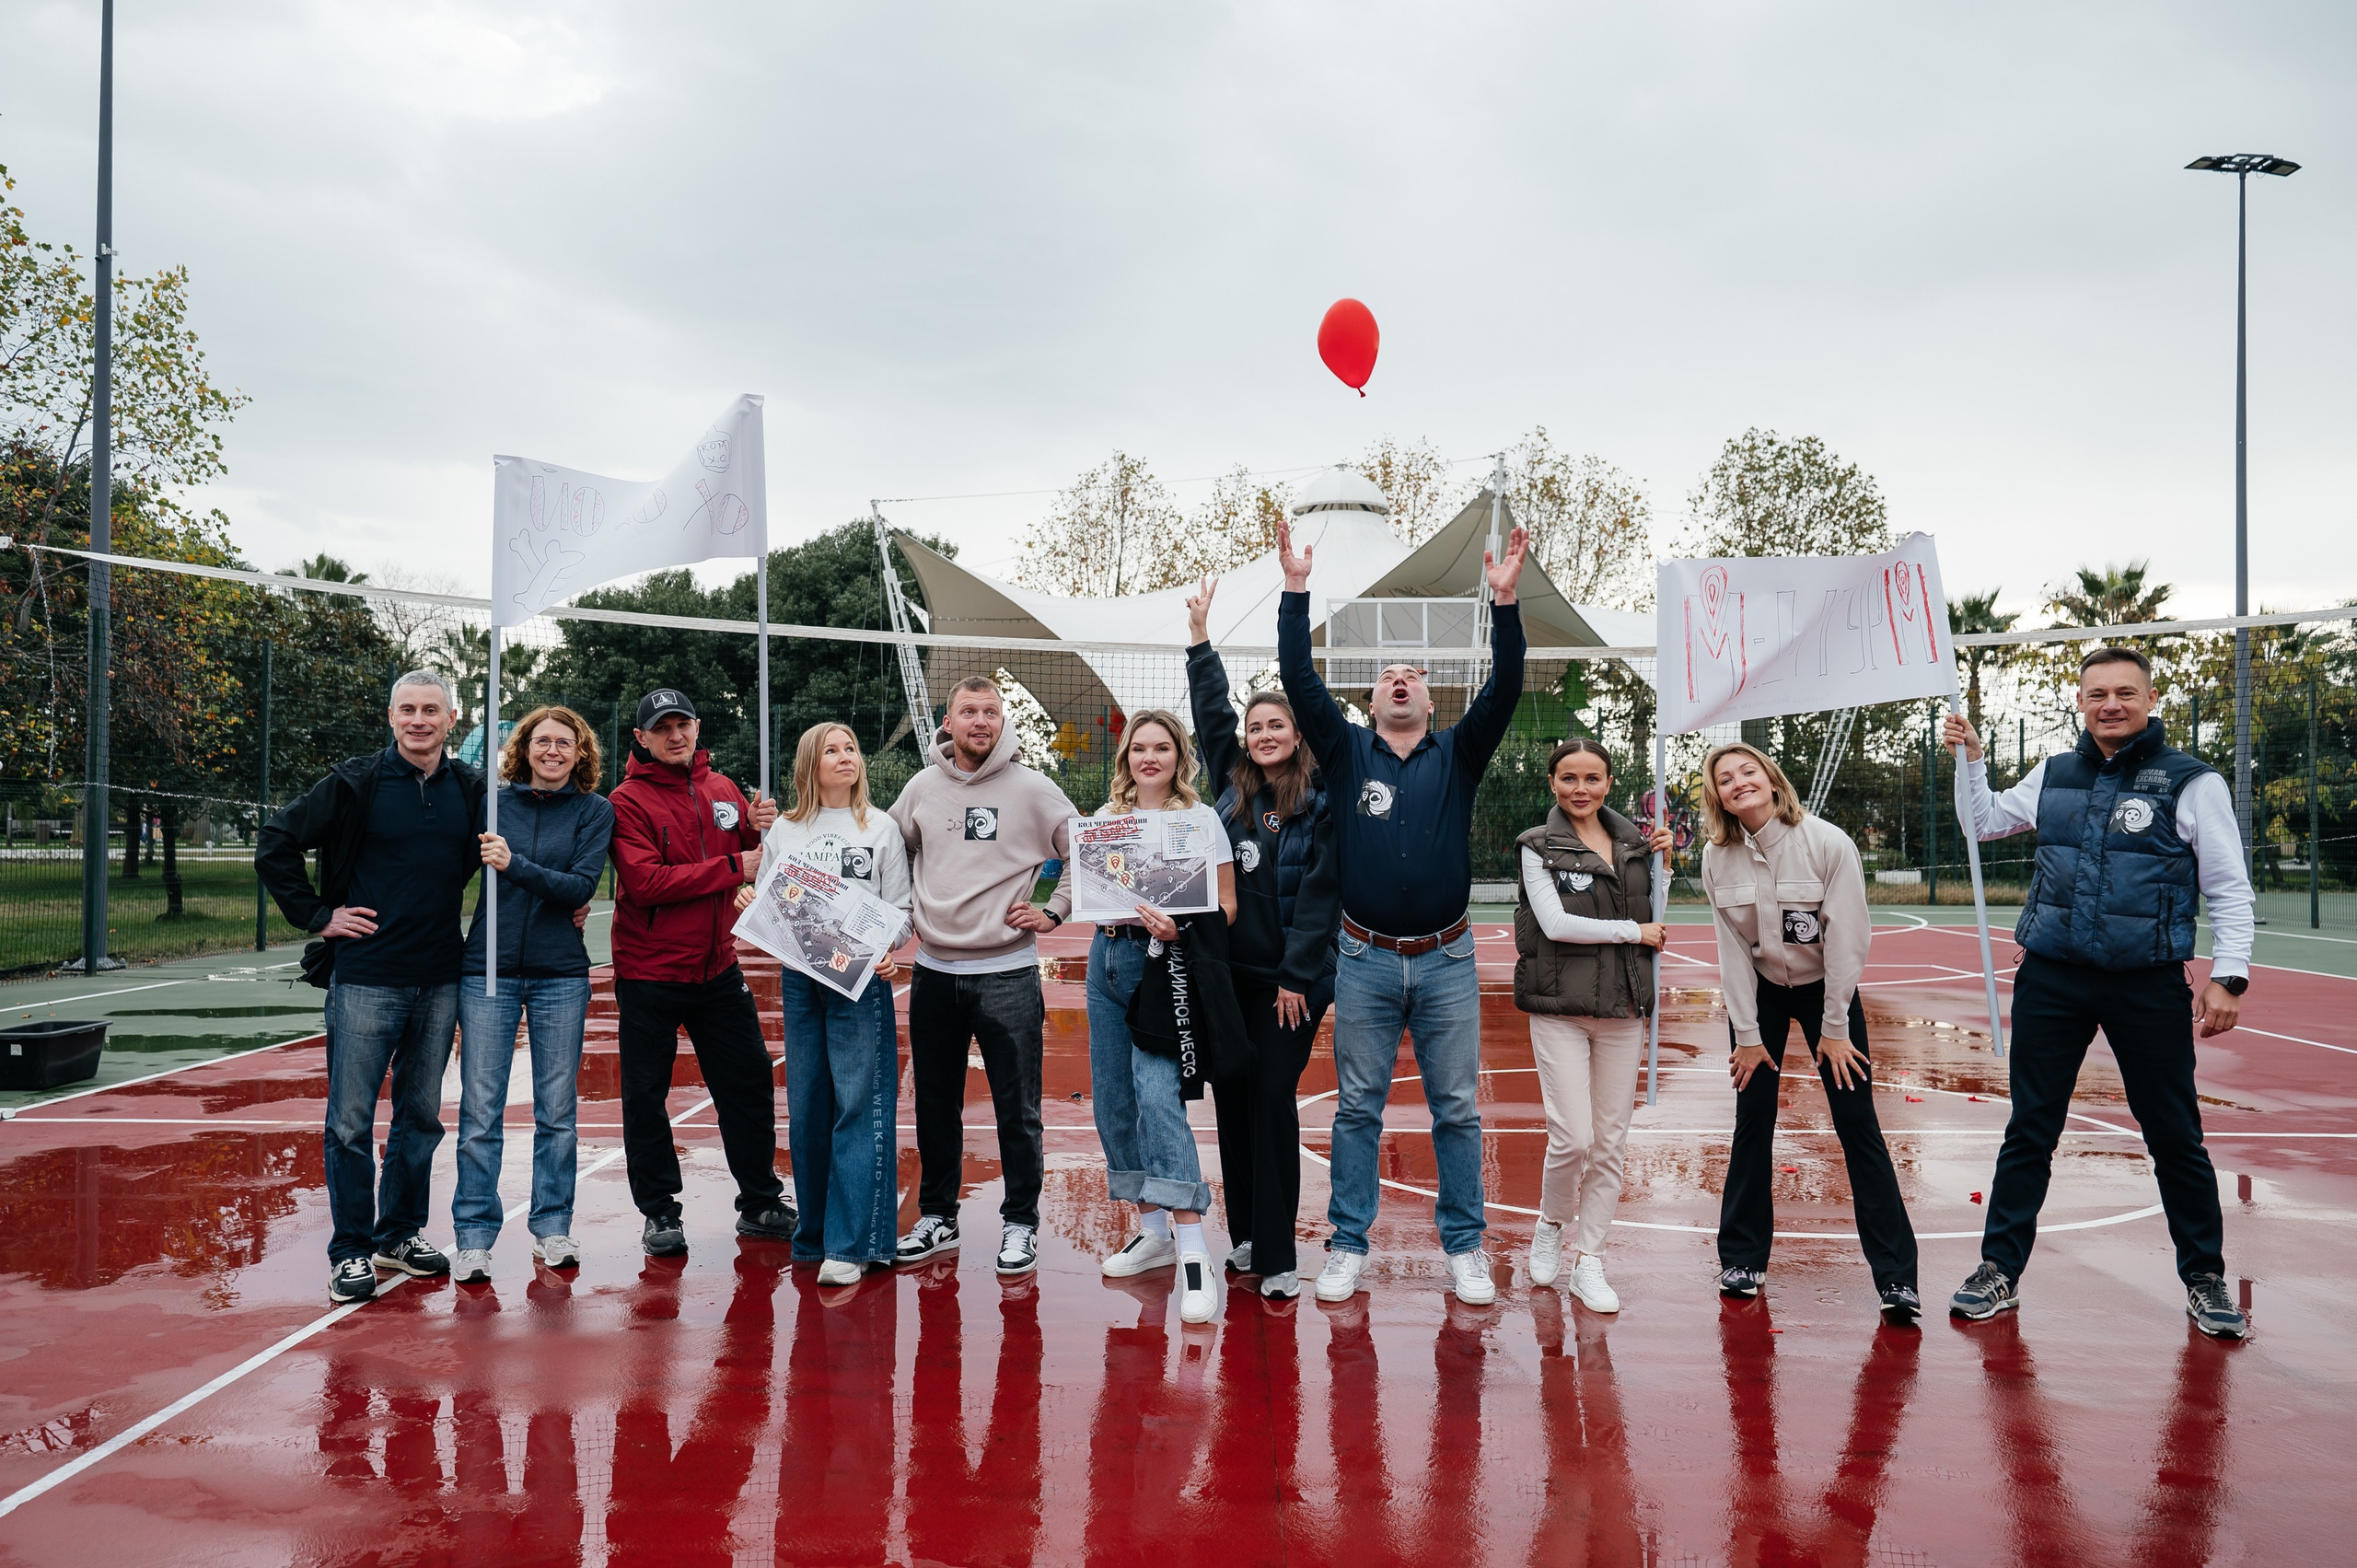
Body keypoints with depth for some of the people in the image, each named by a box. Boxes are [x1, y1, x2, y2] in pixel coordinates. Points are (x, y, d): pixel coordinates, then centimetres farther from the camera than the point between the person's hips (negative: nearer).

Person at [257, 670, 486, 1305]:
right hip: (365, 979, -4)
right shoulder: (356, 782, -6)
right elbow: (274, 843, -1)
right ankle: (350, 1251, 12)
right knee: (351, 1122, 0)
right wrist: (317, 915, -5)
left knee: (422, 1116, 12)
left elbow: (479, 857, 24)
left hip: (439, 982, 4)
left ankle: (399, 1234, 27)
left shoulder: (470, 790, 5)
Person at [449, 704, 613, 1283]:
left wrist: (515, 865, -21)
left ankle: (552, 1226, 19)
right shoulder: (494, 802, 4)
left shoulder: (595, 811, 2)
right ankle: (474, 1236, 8)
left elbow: (581, 886, -11)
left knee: (557, 1110, 7)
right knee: (480, 1110, 0)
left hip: (560, 975, 0)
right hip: (488, 969, 0)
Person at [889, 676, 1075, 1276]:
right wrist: (903, 911, 9)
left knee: (1017, 1109, 1)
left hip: (1007, 973, -3)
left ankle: (1020, 1223, 15)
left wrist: (1053, 911, -5)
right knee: (935, 1106, 13)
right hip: (934, 972, 3)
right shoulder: (922, 788, 5)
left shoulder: (1033, 790, -4)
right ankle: (937, 1217, 27)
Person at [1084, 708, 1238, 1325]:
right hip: (1108, 956, 6)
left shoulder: (1200, 818, -1)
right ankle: (1155, 1229, 22)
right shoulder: (1106, 816, 14)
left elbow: (1226, 907, -4)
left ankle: (1192, 1250, -21)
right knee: (1111, 1099, 7)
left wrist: (1178, 929, -22)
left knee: (1157, 1093, -20)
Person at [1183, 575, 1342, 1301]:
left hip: (1290, 980, -5)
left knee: (1273, 1103, -5)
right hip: (1226, 973, 5)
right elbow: (1212, 717, 13)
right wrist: (1200, 640, 11)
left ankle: (1277, 1256, 0)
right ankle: (1243, 1235, 21)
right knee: (1231, 1102, 9)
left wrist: (1296, 977, -12)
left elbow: (1319, 895, -9)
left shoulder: (1320, 804, -5)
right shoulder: (1232, 791, 8)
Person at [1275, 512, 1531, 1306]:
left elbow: (1504, 689, -8)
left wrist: (1505, 600, -17)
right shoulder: (1348, 751, 5)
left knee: (1457, 1109, 7)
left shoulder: (1458, 754, 6)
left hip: (1446, 961, 0)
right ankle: (1348, 1247, 15)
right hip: (1365, 961, 0)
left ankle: (1465, 1248, 17)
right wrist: (1296, 589, -11)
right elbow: (1299, 679, -5)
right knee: (1358, 1108, 7)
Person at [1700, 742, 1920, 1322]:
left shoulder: (1829, 844, -21)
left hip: (1826, 988, -2)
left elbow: (1846, 939, -17)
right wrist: (1747, 1034, -6)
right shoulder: (1717, 859, -11)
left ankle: (1896, 1277, -2)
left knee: (1858, 1125, -6)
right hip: (1759, 992, 2)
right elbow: (1732, 949, -6)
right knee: (1753, 1120, 1)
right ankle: (1742, 1261, 14)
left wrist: (1834, 1029, -14)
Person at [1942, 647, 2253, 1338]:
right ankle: (1999, 1272, 15)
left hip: (2149, 986, -3)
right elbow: (1986, 823, 24)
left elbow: (2230, 890, -4)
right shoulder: (2054, 775, 7)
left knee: (2175, 1137, 7)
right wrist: (1971, 761, 12)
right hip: (2051, 977, 3)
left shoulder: (2191, 782, -5)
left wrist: (2228, 976, -12)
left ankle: (2205, 1280, 25)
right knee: (2029, 1130, 7)